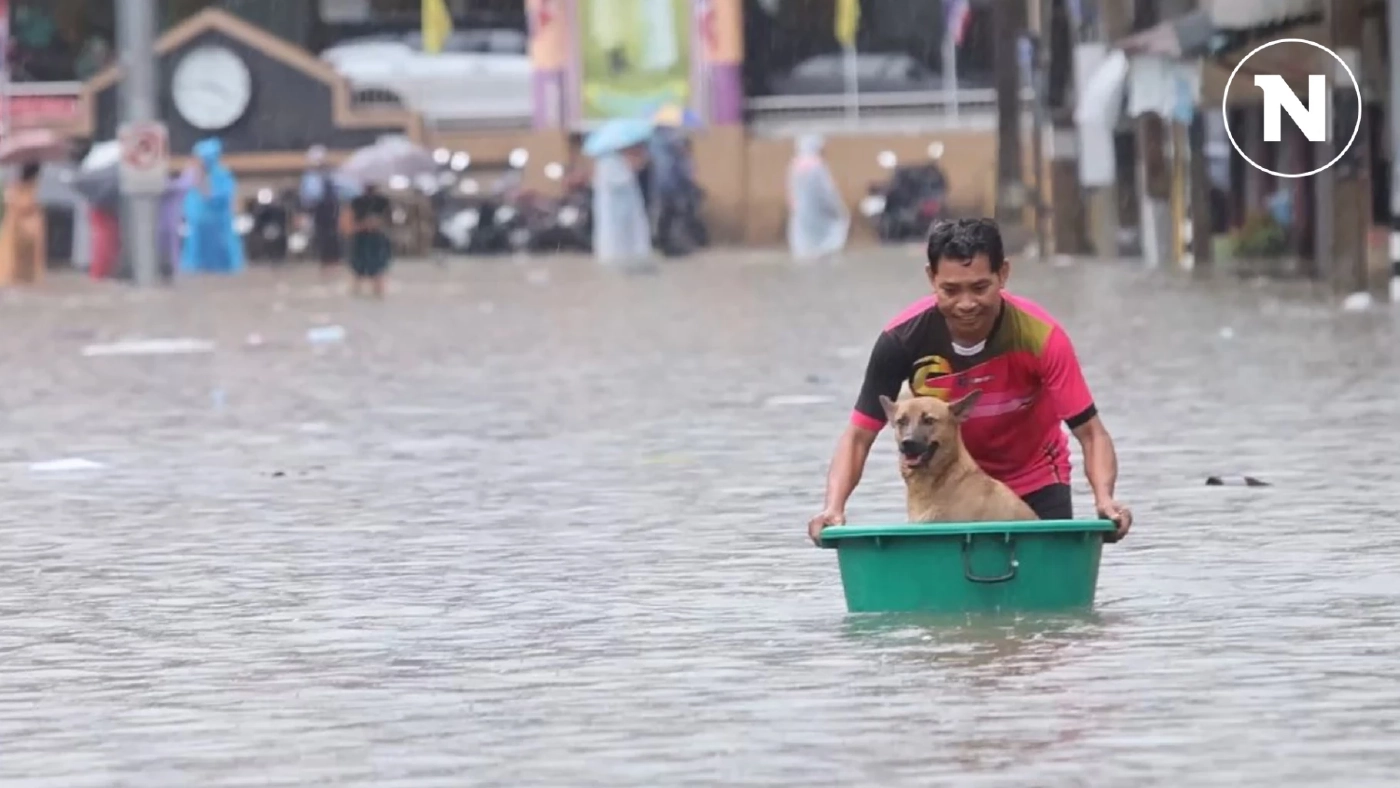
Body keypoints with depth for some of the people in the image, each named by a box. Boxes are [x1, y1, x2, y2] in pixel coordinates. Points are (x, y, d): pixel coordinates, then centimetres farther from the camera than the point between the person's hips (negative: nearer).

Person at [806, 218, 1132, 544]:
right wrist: (833, 508, -34)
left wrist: (1104, 499, -45)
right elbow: (859, 435, -19)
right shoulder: (904, 338, -26)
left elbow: (1090, 432, -27)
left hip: (1035, 484, -1)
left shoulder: (1039, 335, -29)